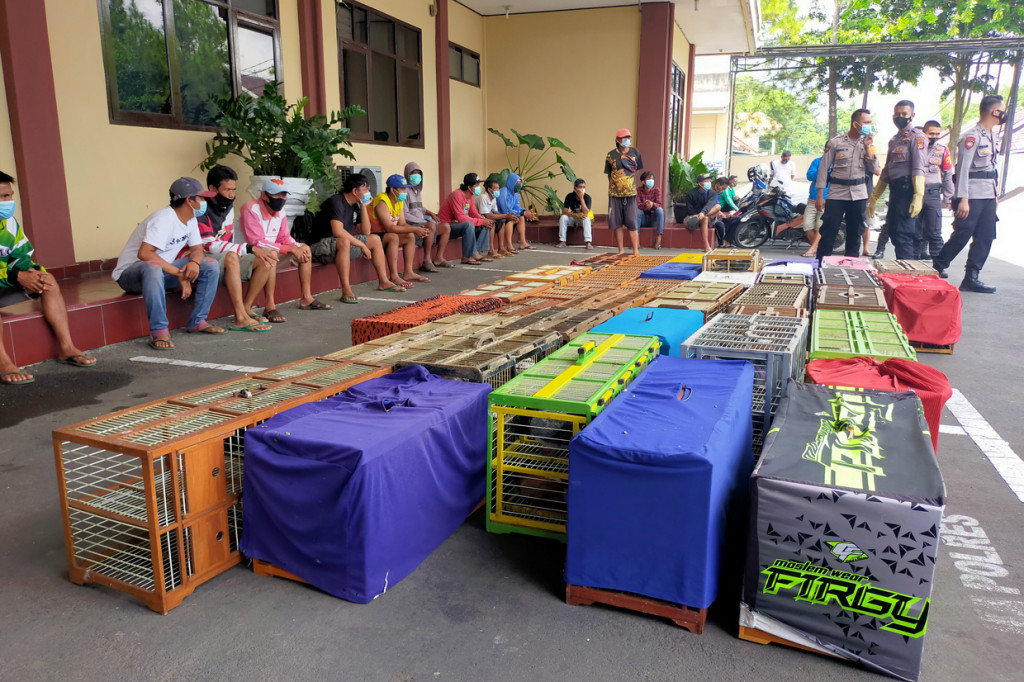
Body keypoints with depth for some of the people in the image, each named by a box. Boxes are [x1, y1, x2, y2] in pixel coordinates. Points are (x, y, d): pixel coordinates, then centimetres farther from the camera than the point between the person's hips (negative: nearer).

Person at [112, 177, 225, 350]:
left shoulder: (191, 219, 3)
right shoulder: (164, 219, -25)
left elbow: (197, 248, 5)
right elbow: (144, 253, -34)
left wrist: (194, 262, -21)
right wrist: (179, 273, -34)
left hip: (164, 270, 8)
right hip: (130, 273, -8)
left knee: (211, 265, -6)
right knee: (153, 267, -44)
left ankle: (197, 321, -4)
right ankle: (159, 331, -39)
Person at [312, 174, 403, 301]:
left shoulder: (355, 205, 10)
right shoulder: (336, 202, -18)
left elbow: (366, 232, 6)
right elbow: (338, 231, -30)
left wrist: (364, 206, -1)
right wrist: (362, 245, -26)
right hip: (322, 246, -10)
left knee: (375, 239, 9)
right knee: (344, 241, -41)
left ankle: (383, 282, 11)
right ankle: (346, 290, -42)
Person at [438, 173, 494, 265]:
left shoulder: (470, 196, 7)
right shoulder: (457, 195, -22)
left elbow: (474, 213, 9)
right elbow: (460, 218, -30)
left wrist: (485, 220, -13)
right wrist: (481, 221, -26)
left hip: (458, 224, 10)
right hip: (447, 226, -10)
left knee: (484, 226, 3)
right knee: (469, 224, -34)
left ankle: (477, 253, -3)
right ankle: (467, 257, -30)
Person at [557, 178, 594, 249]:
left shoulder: (587, 197, -17)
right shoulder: (569, 196, -13)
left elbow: (586, 213, -30)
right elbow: (565, 211, -21)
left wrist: (581, 198, -32)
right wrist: (577, 215, -35)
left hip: (583, 220, -2)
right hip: (573, 219, 2)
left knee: (586, 218, -35)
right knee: (563, 217, -27)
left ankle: (588, 242, -40)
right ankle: (562, 242, -23)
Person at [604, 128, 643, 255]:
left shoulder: (635, 152, 7)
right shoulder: (611, 155, 2)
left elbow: (637, 170, 17)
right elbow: (609, 174, 10)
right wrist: (614, 185, 7)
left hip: (630, 193, 0)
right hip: (615, 194, 0)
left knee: (632, 224, -2)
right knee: (616, 224, 3)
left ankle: (636, 251, 2)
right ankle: (621, 250, 14)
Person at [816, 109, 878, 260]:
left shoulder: (867, 142, 8)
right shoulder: (835, 142, -3)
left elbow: (873, 169, 4)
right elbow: (823, 169, -2)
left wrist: (868, 148, -8)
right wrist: (820, 196, -6)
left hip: (859, 194, 4)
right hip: (836, 193, -4)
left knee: (855, 233, 9)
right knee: (828, 231, -6)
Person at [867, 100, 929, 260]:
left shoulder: (916, 136, -3)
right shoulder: (894, 139, 23)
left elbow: (919, 169, -15)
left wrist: (918, 197, -25)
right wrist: (874, 197, 24)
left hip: (908, 190, -9)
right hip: (895, 191, 9)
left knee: (903, 234, -13)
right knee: (893, 231, 9)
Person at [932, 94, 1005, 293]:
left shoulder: (991, 137, 17)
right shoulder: (971, 137, -11)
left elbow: (991, 168, 21)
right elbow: (963, 168, -16)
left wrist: (995, 194, 20)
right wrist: (963, 199, -21)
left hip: (988, 197, 9)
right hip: (973, 196, -9)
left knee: (985, 238, 4)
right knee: (961, 236, -7)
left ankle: (971, 278, 6)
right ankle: (936, 267, 8)